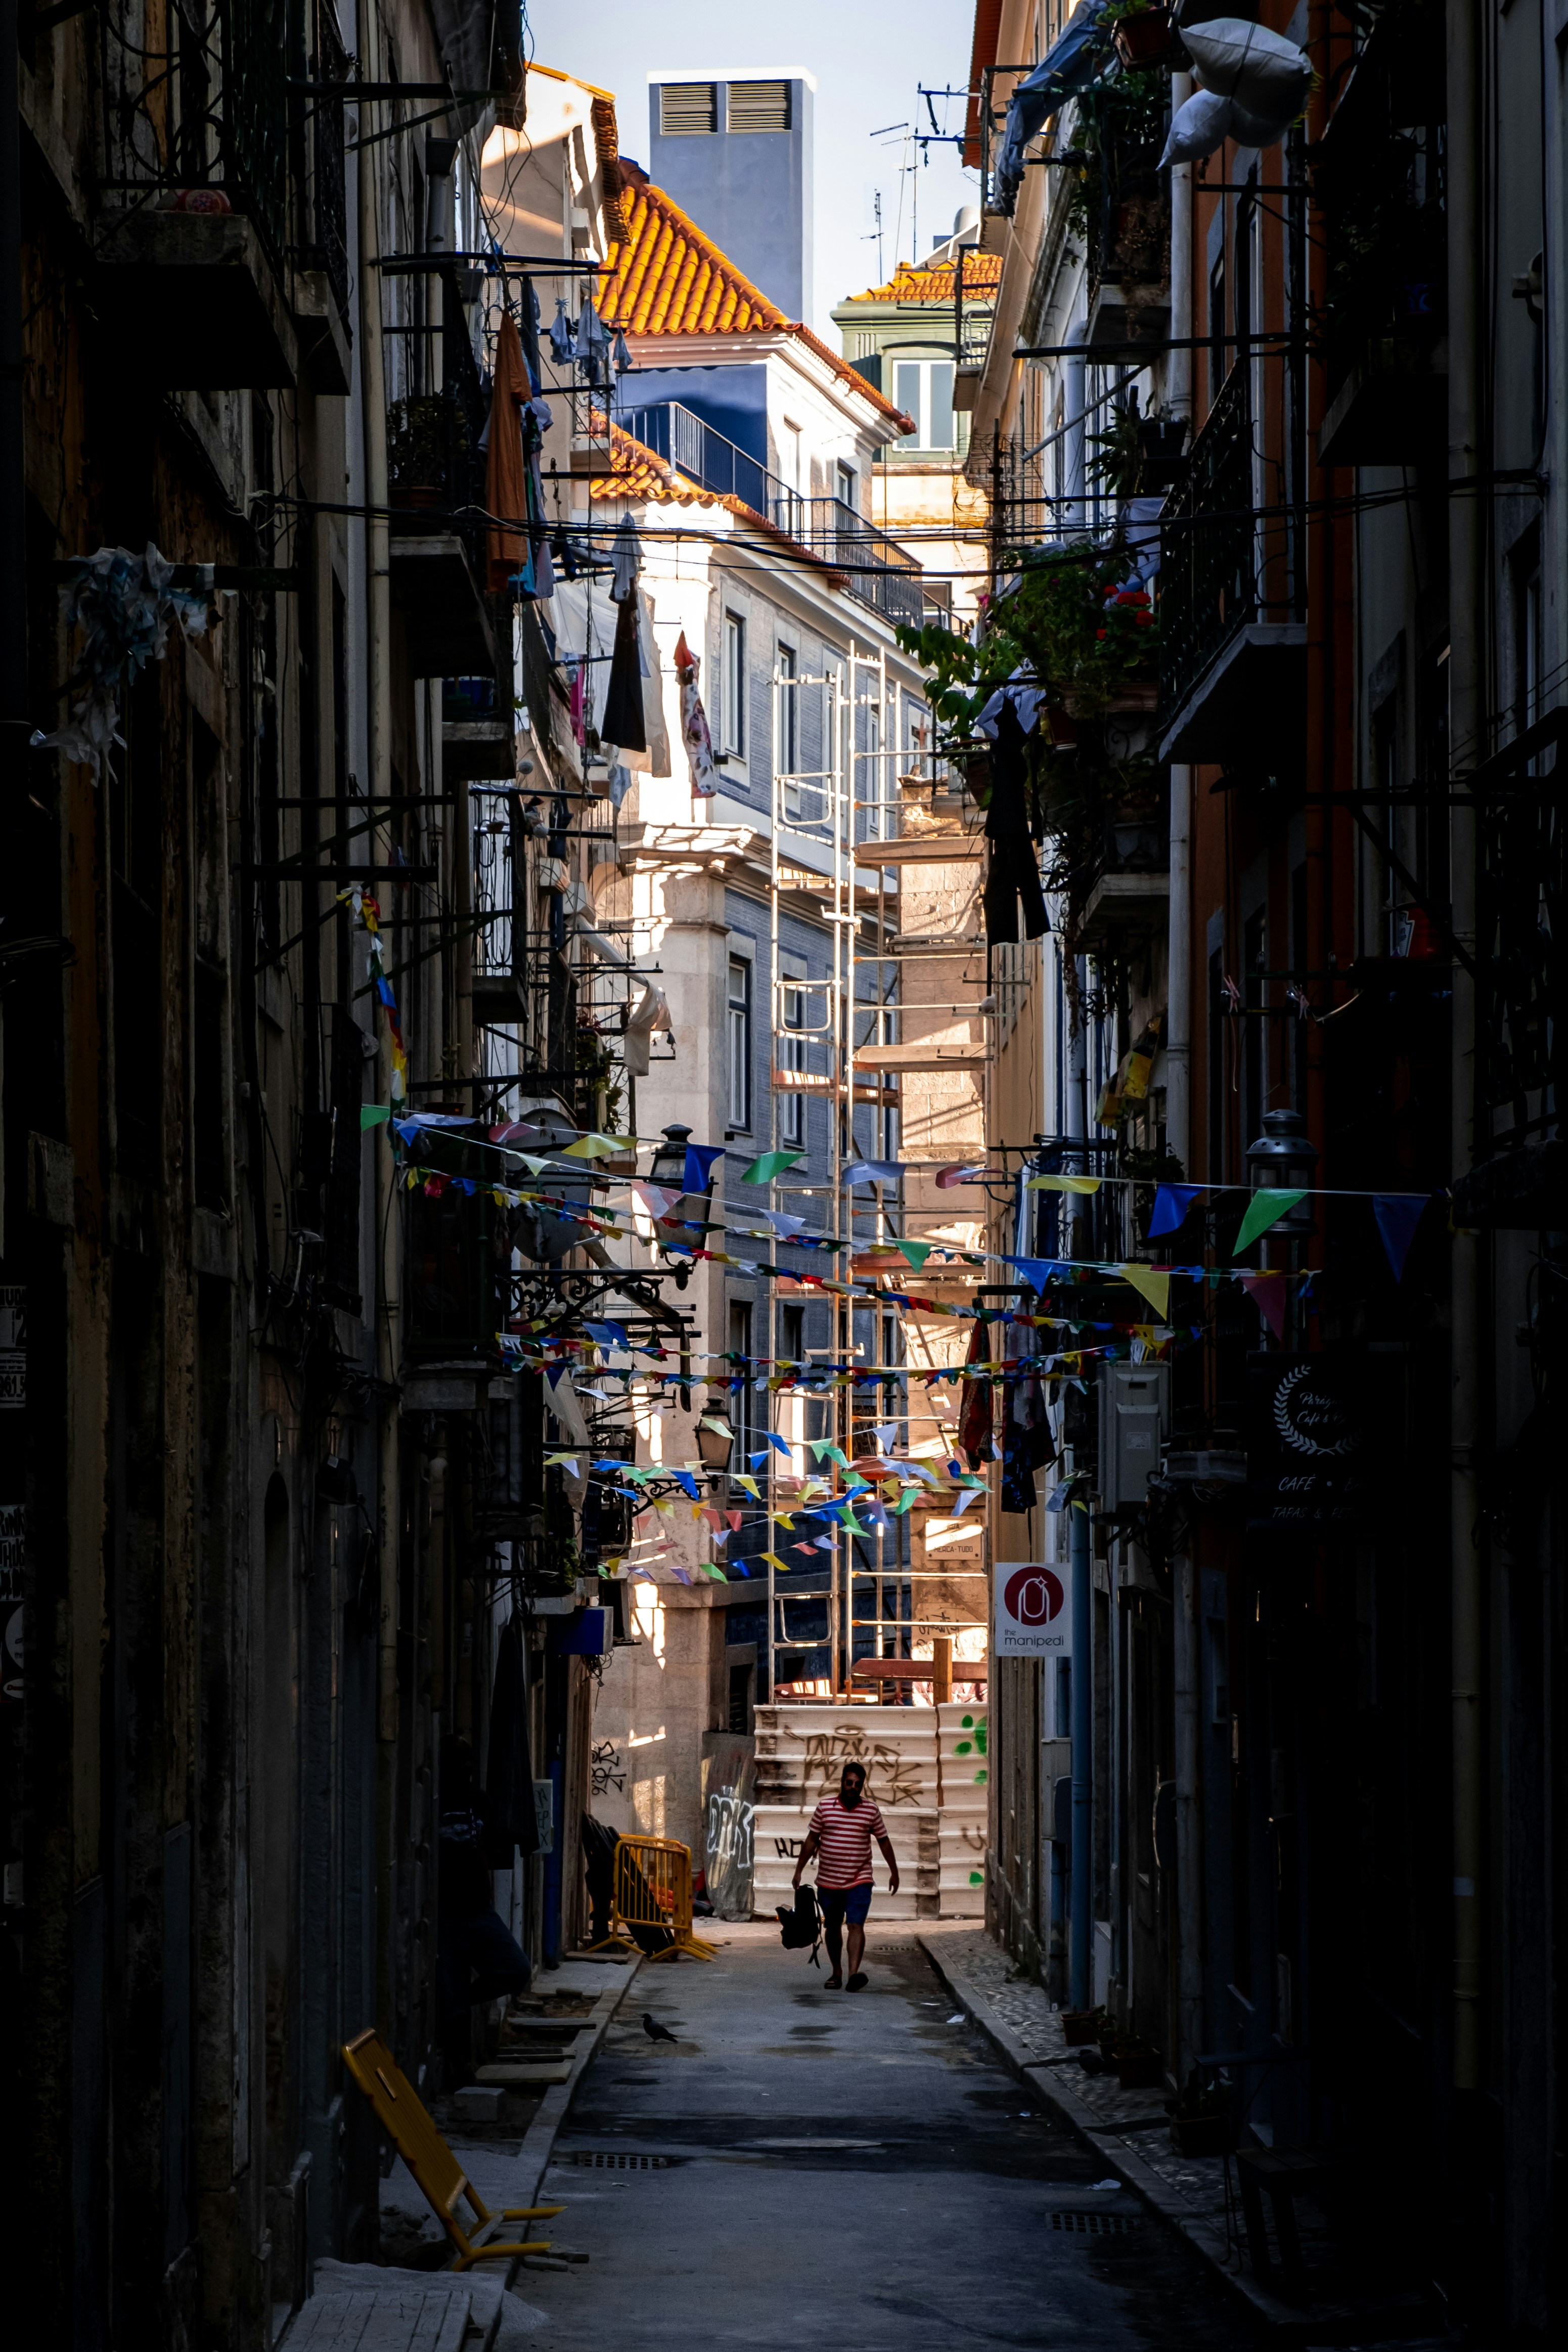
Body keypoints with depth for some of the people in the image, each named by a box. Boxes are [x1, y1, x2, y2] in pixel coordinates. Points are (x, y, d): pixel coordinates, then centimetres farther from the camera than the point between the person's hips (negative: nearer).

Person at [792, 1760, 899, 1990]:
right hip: (828, 1882, 2)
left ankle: (854, 1974, -27)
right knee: (833, 1928, 12)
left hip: (859, 1881, -2)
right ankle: (837, 1973, 27)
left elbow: (884, 1841, 9)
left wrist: (894, 1872, 10)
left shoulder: (871, 1810, 0)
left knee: (856, 1925, -16)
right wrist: (799, 1870, 6)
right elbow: (812, 1840, 6)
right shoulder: (825, 1807, 0)